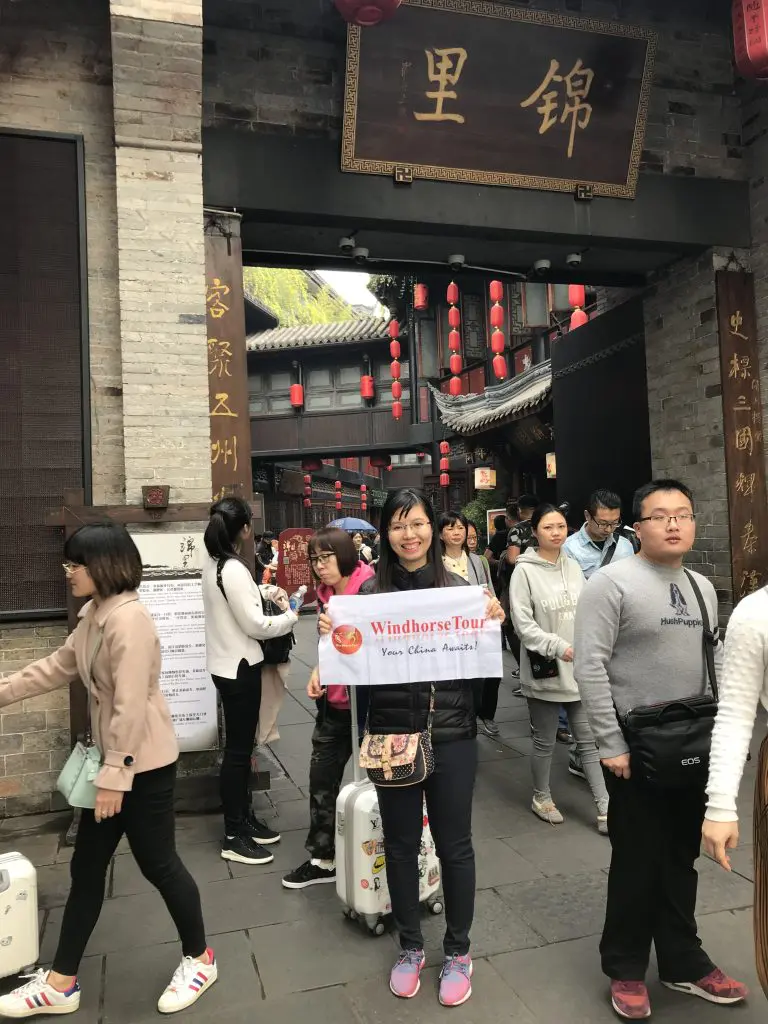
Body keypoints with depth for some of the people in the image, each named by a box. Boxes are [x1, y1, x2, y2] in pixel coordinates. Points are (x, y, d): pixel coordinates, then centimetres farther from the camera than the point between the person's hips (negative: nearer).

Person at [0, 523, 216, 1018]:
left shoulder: (130, 619, -24)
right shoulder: (94, 615, 8)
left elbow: (131, 706, -25)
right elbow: (57, 667, 17)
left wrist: (115, 777, -21)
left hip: (144, 762, -9)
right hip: (112, 757, 9)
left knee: (158, 863, 7)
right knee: (87, 866, 16)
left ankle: (200, 958, 29)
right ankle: (61, 982, 31)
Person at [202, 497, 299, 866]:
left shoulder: (214, 565, 7)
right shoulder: (234, 570, -23)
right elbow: (254, 625, -21)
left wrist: (267, 593, 15)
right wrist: (290, 617, -8)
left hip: (227, 664, 10)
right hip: (239, 666, -10)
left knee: (240, 745, 18)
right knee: (238, 749, 0)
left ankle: (244, 819, 31)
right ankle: (234, 837, 12)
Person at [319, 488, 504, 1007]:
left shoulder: (458, 586, -4)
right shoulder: (371, 591, -2)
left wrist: (495, 622, -18)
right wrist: (333, 635, -15)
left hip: (451, 737, -1)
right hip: (392, 736, 1)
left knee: (454, 845, 13)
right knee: (400, 845, 16)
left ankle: (458, 951, 35)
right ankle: (411, 946, 38)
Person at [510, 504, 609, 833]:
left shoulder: (573, 567, 7)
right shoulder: (524, 571, -11)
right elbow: (523, 624, -15)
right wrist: (558, 646, -23)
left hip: (580, 669, 5)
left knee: (589, 740, 9)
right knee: (545, 742, 12)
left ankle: (605, 809, 16)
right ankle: (541, 797, 33)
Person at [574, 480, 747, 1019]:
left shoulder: (703, 587, 9)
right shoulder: (613, 582, -13)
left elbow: (714, 662, 15)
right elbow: (590, 667, -17)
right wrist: (612, 743, -18)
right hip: (637, 749, -6)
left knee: (681, 859, 18)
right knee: (637, 862, 7)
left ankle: (683, 962, 36)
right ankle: (626, 969, 27)